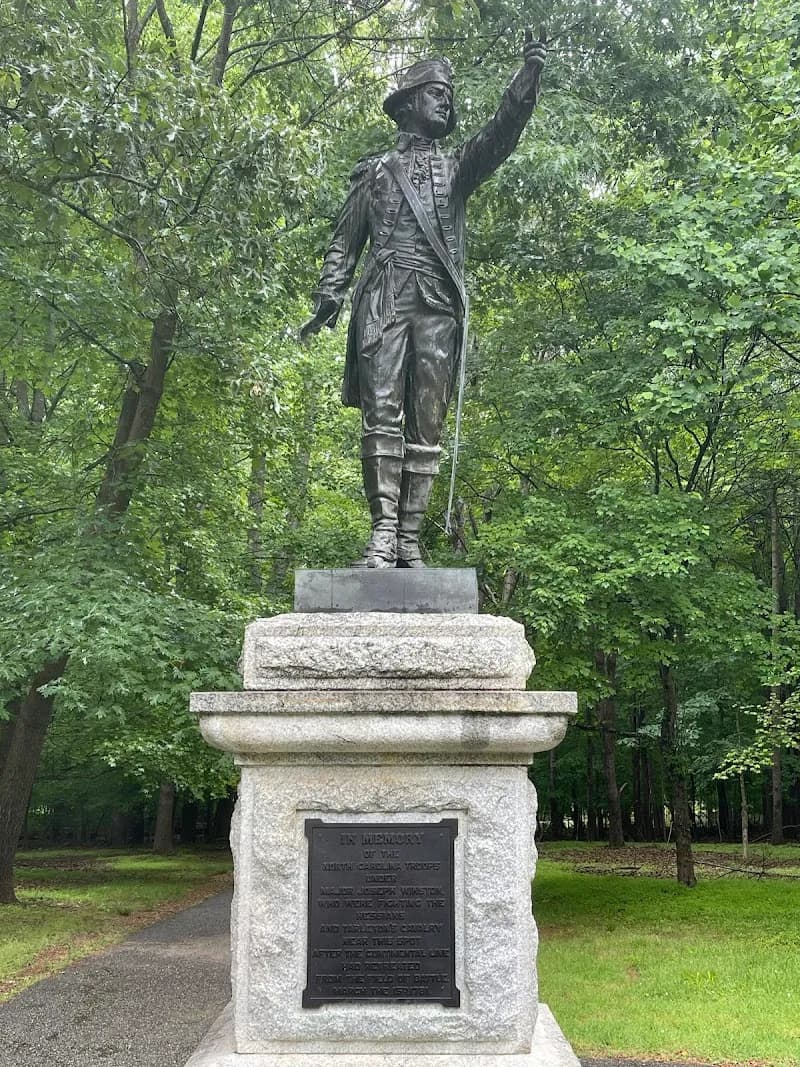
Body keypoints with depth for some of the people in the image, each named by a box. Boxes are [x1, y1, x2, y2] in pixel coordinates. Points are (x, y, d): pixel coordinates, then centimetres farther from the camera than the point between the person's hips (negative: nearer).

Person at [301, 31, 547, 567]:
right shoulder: (374, 171, 21)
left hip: (439, 304, 2)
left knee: (427, 424, -3)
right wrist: (329, 294, 5)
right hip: (384, 299, -1)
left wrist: (531, 72, -6)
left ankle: (410, 538, -4)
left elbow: (503, 130, 8)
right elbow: (345, 241, 19)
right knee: (382, 414, -14)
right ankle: (383, 531, -17)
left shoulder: (457, 166, 24)